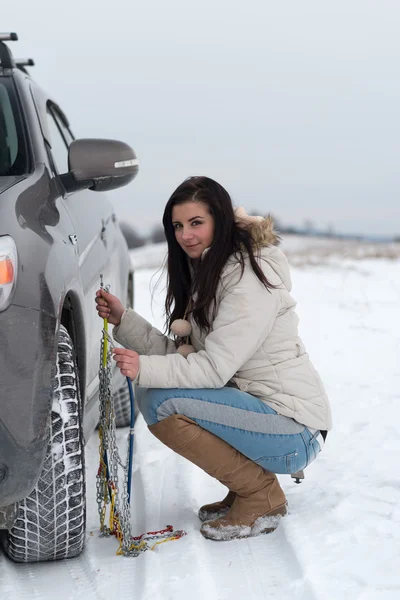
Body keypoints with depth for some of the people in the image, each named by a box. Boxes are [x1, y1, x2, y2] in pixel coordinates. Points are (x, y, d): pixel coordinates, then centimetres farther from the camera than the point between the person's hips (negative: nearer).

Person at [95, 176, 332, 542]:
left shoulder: (250, 278, -16)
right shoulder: (203, 272, 13)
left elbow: (215, 368, -23)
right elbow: (178, 353, 6)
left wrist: (144, 369, -30)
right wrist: (123, 319, -3)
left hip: (296, 431, -10)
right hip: (258, 408, 10)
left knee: (161, 402, -20)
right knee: (152, 393, 7)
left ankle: (262, 497, -7)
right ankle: (247, 487, 11)